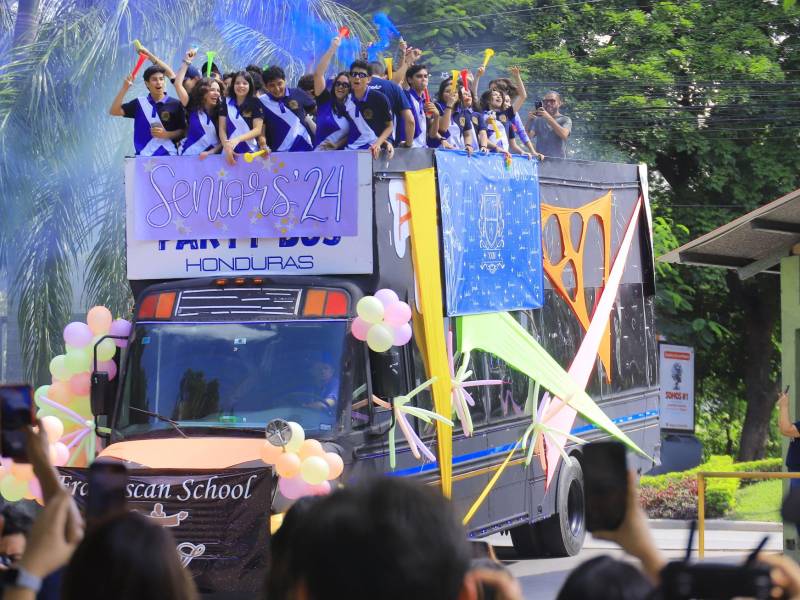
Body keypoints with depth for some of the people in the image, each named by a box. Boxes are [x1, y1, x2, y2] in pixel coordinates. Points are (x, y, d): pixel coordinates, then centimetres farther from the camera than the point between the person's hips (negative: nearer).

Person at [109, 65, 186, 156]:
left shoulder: (175, 104, 2)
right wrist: (125, 88, -6)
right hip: (143, 156, 2)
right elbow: (114, 111, 3)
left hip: (168, 155, -1)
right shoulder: (139, 103, 8)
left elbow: (183, 131, 5)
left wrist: (166, 134, -13)